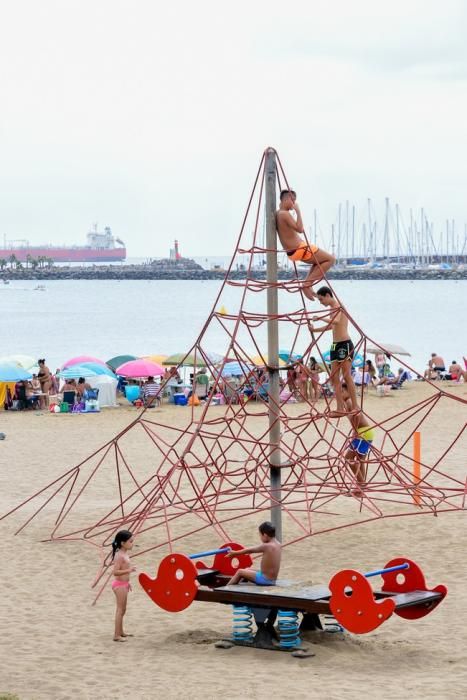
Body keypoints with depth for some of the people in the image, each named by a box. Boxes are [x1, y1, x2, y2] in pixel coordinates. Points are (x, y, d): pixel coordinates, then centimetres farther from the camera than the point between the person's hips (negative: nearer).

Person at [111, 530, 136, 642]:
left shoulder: (124, 554, 9)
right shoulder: (119, 556, -21)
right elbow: (115, 572, -27)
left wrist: (127, 582, 24)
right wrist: (129, 570, -31)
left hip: (123, 584, 10)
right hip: (119, 585, -10)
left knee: (122, 610, 19)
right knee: (120, 610, -4)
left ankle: (121, 632, 30)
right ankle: (117, 635, 1)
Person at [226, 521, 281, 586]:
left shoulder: (266, 546, -19)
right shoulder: (278, 545, 4)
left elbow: (249, 550, -5)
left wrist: (235, 553, 8)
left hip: (264, 580, -8)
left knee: (240, 572, 7)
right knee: (247, 570, 26)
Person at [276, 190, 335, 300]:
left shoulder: (278, 213, 9)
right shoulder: (285, 214, -19)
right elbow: (300, 229, -27)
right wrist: (298, 211, -21)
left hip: (291, 252, 10)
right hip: (299, 249, -10)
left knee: (318, 261, 32)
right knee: (330, 259, -3)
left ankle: (307, 285, 16)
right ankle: (308, 283, -6)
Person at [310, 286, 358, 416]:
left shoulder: (338, 306, -12)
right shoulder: (332, 309, 16)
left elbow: (336, 321, -31)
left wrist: (320, 318, -23)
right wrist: (314, 329, 20)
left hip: (345, 344, -9)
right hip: (335, 345, 9)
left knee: (347, 376, -9)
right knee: (334, 377, 5)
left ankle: (355, 406, -6)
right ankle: (340, 408, 5)